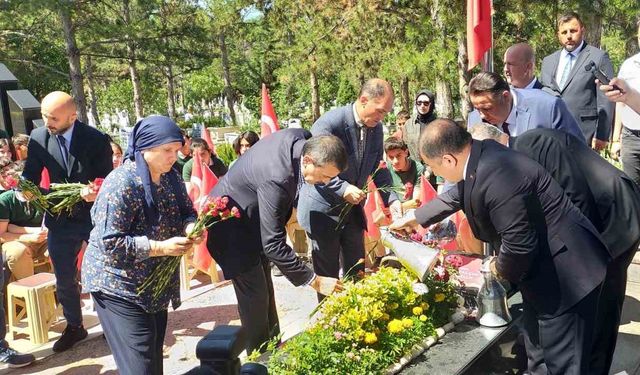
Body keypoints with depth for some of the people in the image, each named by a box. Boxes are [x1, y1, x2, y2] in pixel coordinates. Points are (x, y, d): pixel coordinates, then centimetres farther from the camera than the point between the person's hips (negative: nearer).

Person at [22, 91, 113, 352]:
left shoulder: (96, 140, -17)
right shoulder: (38, 137, -7)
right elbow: (31, 175, -1)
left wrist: (97, 193, -33)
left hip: (95, 217, -3)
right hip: (60, 219, 3)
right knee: (64, 280, 15)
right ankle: (74, 326, 37)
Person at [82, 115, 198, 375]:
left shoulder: (171, 177, 1)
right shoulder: (121, 184, -24)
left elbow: (186, 211, 7)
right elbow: (110, 243, -25)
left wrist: (190, 227, -17)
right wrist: (161, 247, -30)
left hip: (156, 281, 8)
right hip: (119, 285, -7)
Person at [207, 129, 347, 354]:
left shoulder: (303, 137, -17)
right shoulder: (276, 180, -41)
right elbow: (273, 245, -38)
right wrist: (314, 280, -33)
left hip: (253, 218, 9)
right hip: (231, 227, -9)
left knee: (265, 287, 18)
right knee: (255, 296, -3)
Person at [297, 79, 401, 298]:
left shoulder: (376, 128, -1)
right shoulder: (329, 123, -22)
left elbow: (377, 168, 9)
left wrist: (391, 199, -4)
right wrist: (343, 189, -30)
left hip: (353, 209, 6)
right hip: (323, 211, -6)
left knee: (356, 270, 16)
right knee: (327, 274, 7)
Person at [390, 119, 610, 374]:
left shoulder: (498, 179, -32)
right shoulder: (481, 153, -1)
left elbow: (519, 244, -30)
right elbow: (458, 194, 18)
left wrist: (501, 268, -7)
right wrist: (414, 218, 27)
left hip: (564, 275, -10)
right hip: (542, 270, 10)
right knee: (536, 352, 26)